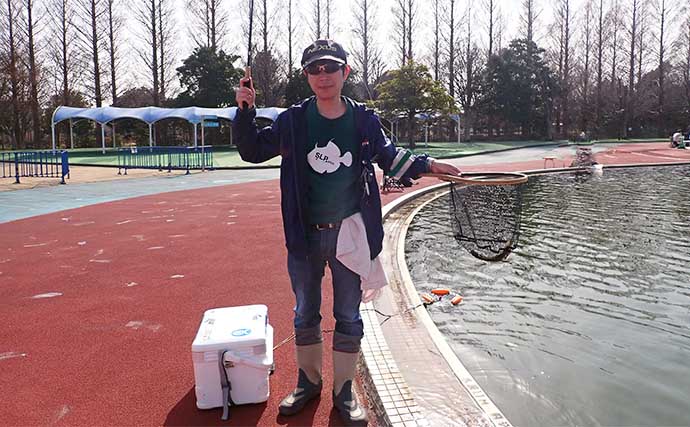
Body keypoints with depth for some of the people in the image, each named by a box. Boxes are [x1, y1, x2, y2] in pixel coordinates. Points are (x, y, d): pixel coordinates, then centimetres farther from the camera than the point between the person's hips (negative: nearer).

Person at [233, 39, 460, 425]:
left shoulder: (364, 120, -3)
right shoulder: (293, 121, -3)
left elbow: (388, 155, 10)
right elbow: (252, 151, 5)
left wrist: (426, 165, -6)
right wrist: (245, 111, -9)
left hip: (349, 233, 0)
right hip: (304, 234, 1)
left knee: (348, 317, 10)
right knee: (305, 313, 15)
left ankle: (345, 390, 28)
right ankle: (309, 381, 36)